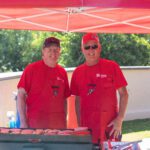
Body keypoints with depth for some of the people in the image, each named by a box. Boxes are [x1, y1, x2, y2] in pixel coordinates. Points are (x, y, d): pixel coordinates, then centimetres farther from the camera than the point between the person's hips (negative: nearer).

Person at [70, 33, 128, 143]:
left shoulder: (112, 67, -2)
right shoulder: (78, 72, 7)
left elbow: (123, 94, -1)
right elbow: (78, 100, 14)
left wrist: (120, 119, -10)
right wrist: (79, 124, 8)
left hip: (109, 125, -2)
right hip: (87, 127, 2)